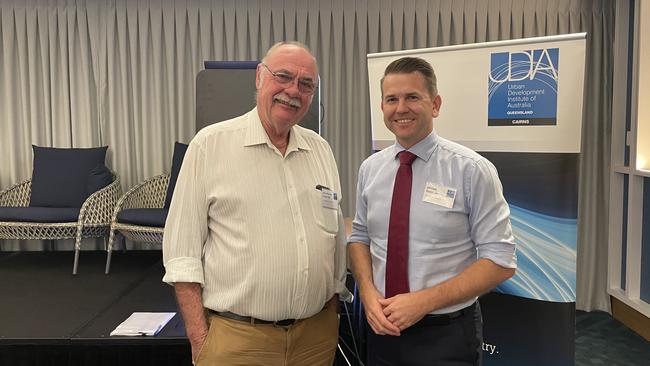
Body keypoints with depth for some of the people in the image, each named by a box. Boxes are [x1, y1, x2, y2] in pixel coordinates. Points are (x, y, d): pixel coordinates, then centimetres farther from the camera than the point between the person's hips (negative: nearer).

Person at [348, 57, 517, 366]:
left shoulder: (472, 170, -13)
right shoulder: (370, 168, 0)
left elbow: (500, 261, -13)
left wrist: (423, 301, -19)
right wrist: (368, 291, -10)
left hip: (446, 338, -3)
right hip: (383, 329, 4)